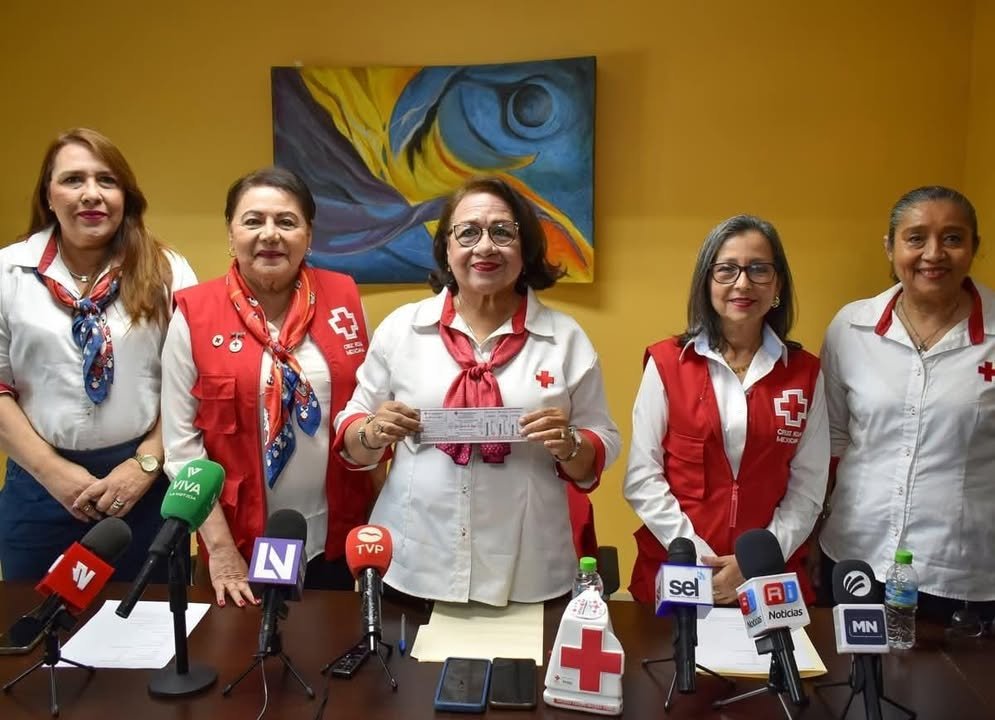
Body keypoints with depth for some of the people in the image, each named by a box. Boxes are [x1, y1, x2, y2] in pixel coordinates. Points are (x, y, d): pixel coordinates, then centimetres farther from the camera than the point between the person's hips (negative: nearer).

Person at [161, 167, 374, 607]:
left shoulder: (343, 298, -2)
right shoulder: (194, 315, -8)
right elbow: (181, 442, -6)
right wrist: (220, 549, -9)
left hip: (336, 539, 2)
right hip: (244, 546, -1)